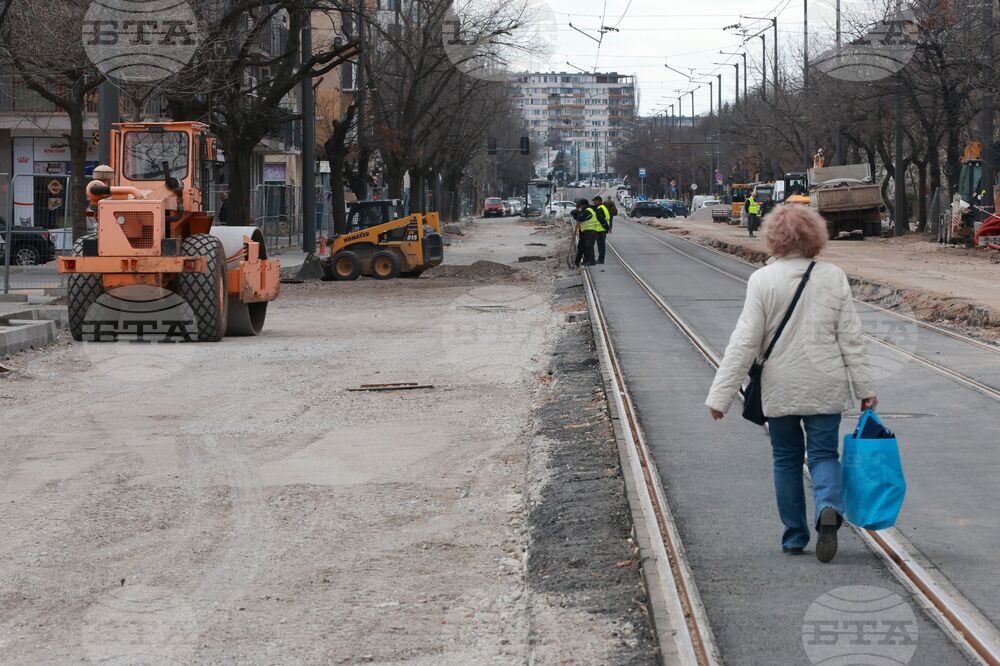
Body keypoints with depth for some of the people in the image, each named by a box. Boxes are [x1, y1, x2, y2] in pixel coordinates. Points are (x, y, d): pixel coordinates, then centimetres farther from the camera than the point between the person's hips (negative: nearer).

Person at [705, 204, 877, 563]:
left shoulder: (763, 280, -10)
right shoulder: (833, 277, -4)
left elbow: (744, 342, -11)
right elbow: (851, 337, -1)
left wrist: (721, 396, -6)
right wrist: (865, 388, 8)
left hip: (780, 390, -1)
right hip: (825, 388, 1)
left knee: (786, 459, 14)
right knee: (823, 453, 7)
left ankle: (794, 536, 18)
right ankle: (829, 507, -22)